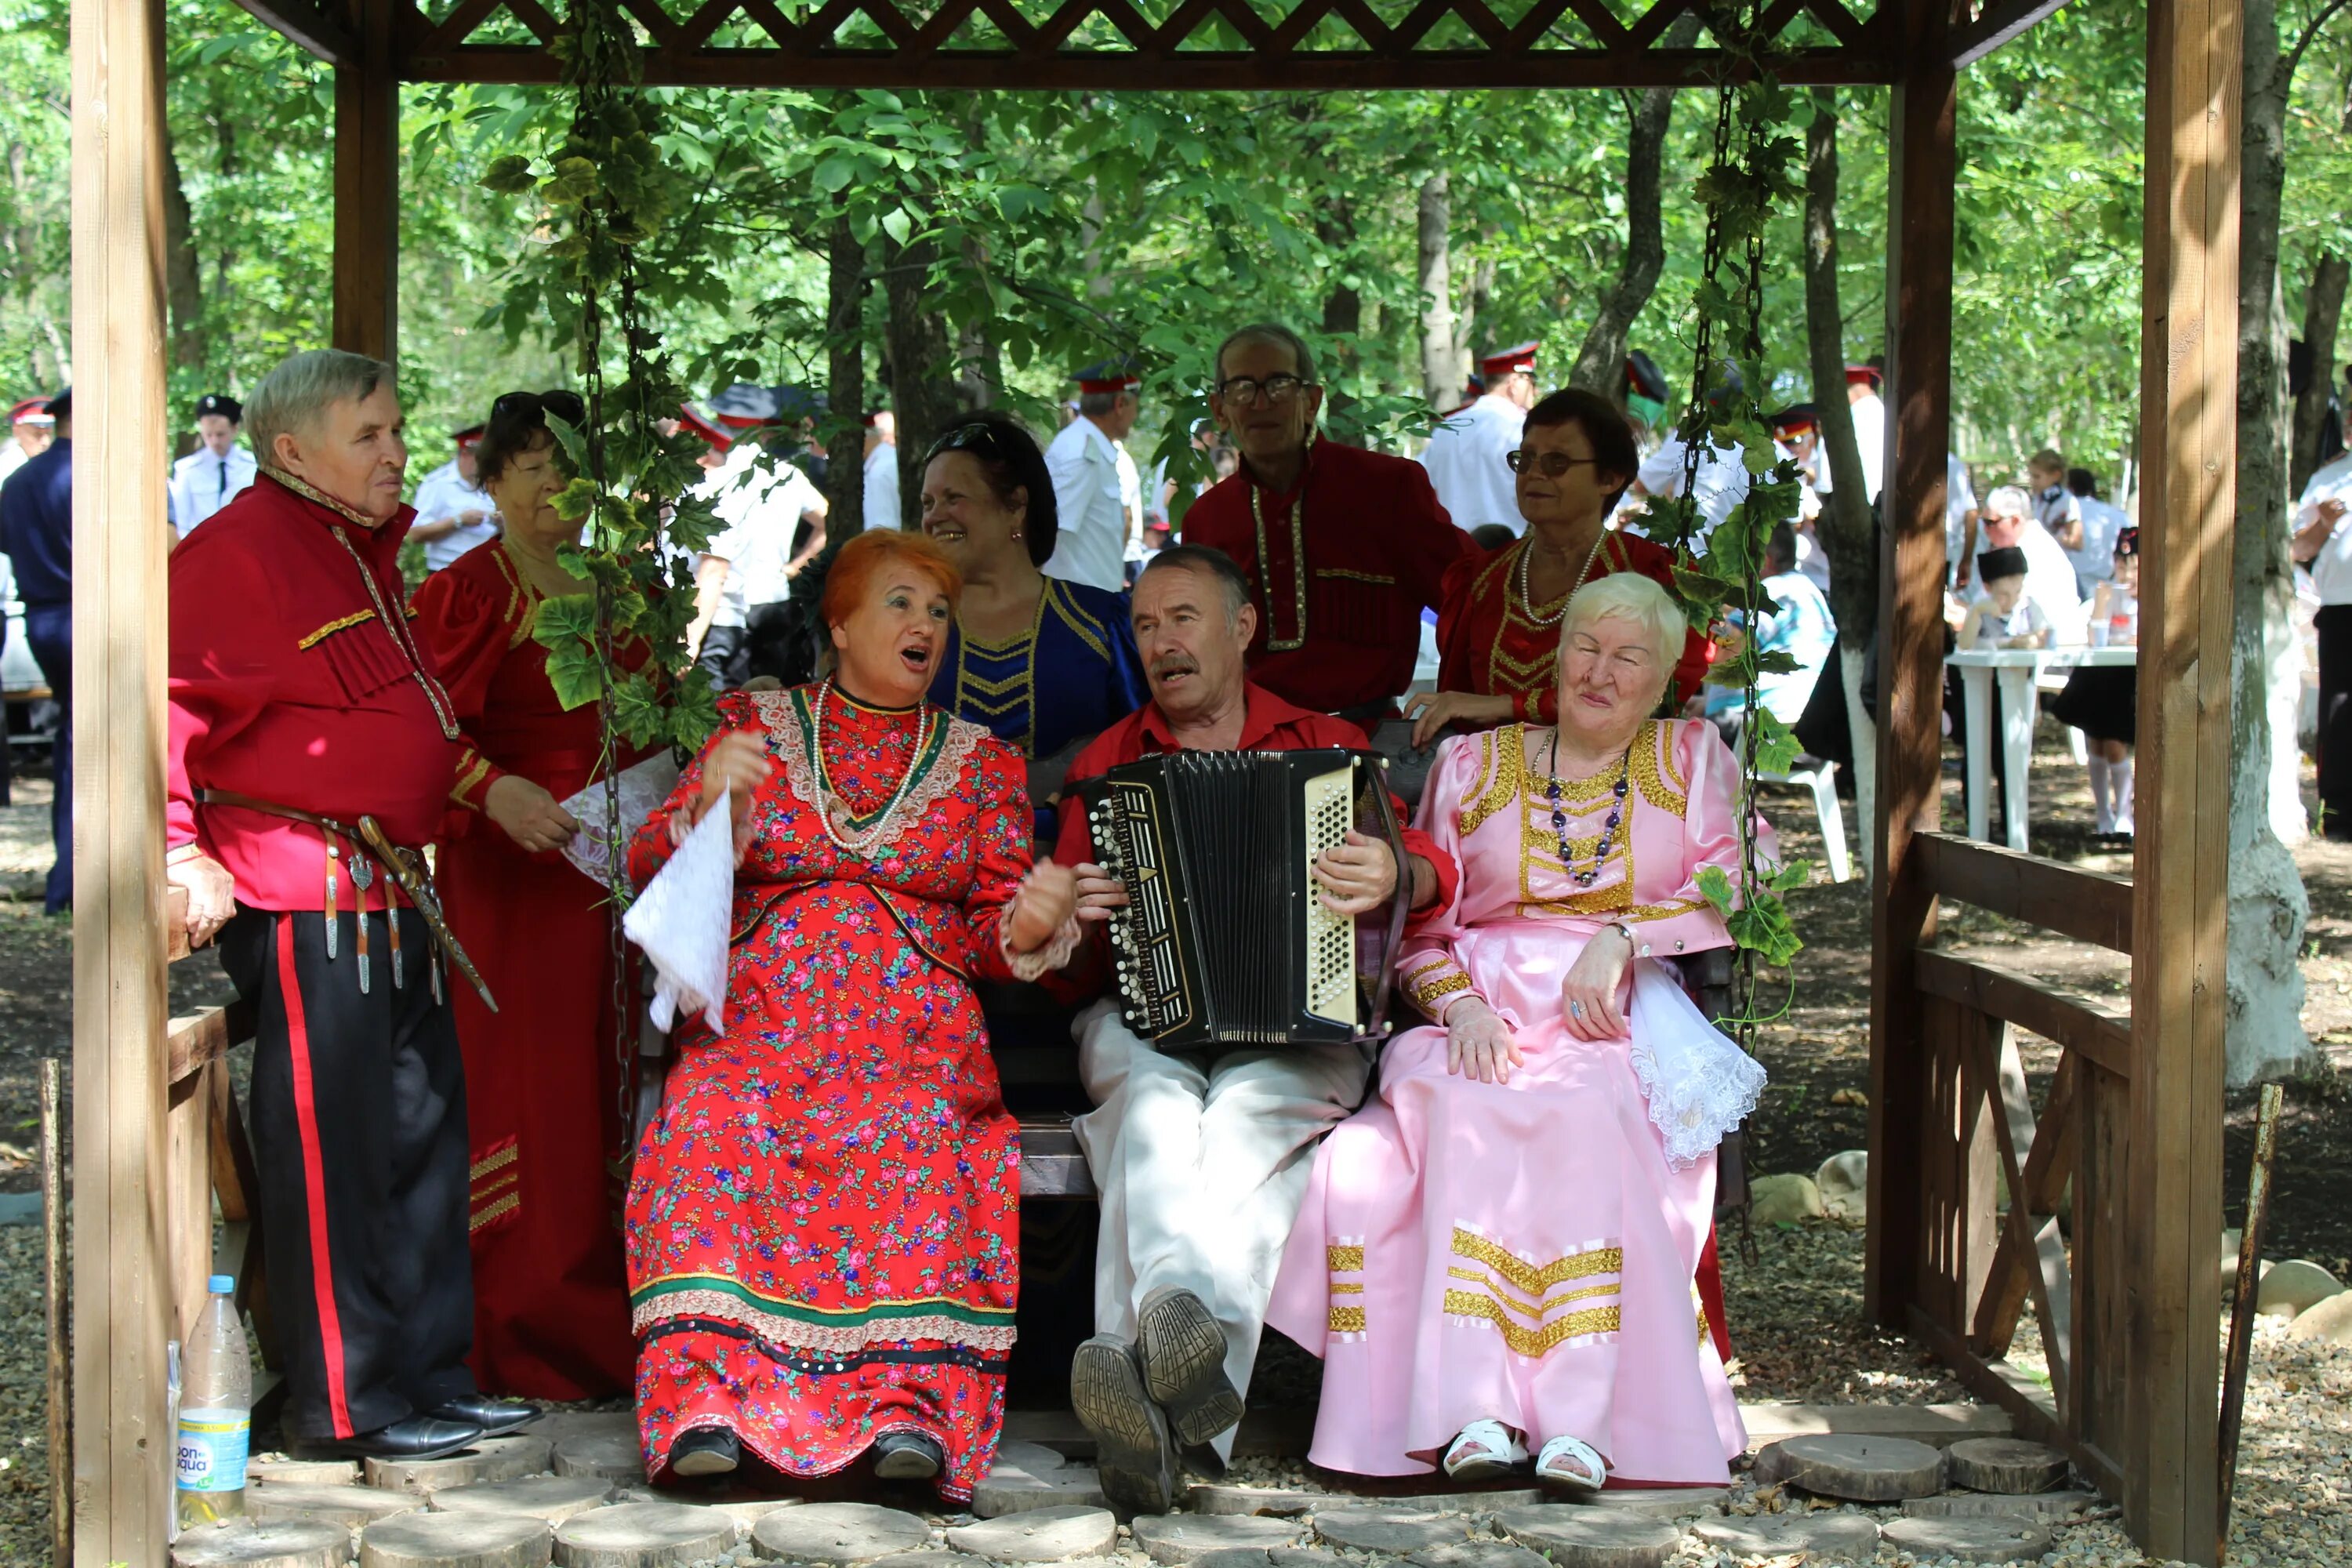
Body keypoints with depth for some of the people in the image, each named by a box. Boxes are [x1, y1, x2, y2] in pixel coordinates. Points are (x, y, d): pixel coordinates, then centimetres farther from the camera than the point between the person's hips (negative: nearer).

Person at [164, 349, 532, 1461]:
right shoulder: (240, 550, -12)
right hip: (303, 902, -10)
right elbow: (171, 709, -20)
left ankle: (432, 1378, 22)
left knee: (420, 1134, 13)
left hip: (385, 897, 10)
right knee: (330, 1149, -6)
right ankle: (347, 1409, 0)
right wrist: (182, 852, -26)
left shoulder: (358, 553, 20)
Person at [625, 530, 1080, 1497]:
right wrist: (709, 808, -10)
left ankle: (911, 1406, -45)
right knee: (716, 1120, -34)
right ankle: (703, 1399, -42)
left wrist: (1028, 925, -9)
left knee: (919, 1132, -35)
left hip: (913, 1033, 0)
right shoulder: (759, 725, 17)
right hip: (759, 1018, 0)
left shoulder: (980, 762, 20)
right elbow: (651, 871, 12)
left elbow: (993, 933, 16)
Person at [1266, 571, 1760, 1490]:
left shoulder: (1692, 757, 19)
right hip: (1485, 1009, 1)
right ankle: (1474, 1409, -41)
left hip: (1624, 1012, -1)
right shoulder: (1471, 764, 20)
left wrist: (1624, 936, -10)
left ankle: (1583, 1419, -41)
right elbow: (1420, 924, 13)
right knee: (1464, 1109, -34)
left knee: (1591, 1108, -37)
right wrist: (1461, 1004, -7)